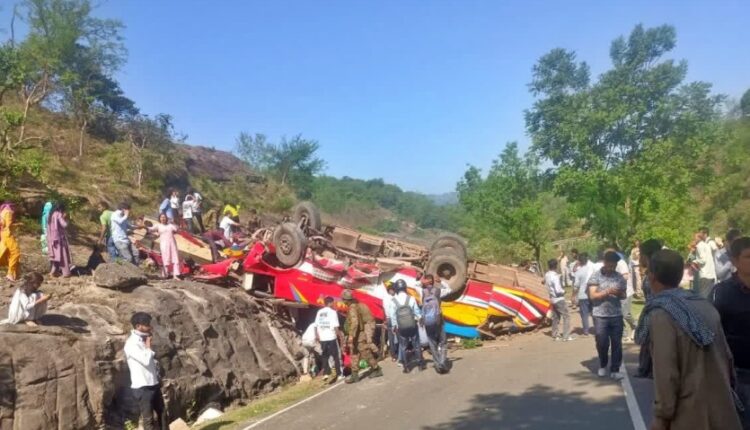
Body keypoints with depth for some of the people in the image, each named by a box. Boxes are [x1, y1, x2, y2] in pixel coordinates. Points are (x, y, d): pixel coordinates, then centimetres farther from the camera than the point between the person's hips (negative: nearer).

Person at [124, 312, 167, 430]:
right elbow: (146, 360, -25)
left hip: (154, 384, 8)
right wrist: (148, 345, -13)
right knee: (148, 419, 2)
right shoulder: (131, 344, -16)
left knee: (162, 414, 15)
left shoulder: (144, 340, 10)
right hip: (142, 387, -8)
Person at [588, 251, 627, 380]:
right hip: (600, 316, -3)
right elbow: (592, 296, -10)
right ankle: (603, 365, 29)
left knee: (617, 344, 3)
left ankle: (615, 370, 11)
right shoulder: (595, 276, -5)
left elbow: (624, 295, 11)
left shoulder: (619, 277, 5)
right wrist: (607, 292, -23)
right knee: (602, 343, 5)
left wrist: (620, 293, -12)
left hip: (616, 315, 3)